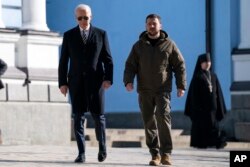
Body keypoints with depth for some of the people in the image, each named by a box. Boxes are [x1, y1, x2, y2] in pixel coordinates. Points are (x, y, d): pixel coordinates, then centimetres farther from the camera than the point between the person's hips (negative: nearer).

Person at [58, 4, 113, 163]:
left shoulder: (101, 34, 4)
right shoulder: (69, 35, 5)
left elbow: (108, 59, 2)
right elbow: (63, 61, 5)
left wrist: (108, 79, -11)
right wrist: (62, 83, -2)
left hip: (95, 81, -1)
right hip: (76, 82, 1)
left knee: (98, 116, -1)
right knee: (78, 117, -3)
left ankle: (102, 145, 23)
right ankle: (81, 153, -1)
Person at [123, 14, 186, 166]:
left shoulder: (169, 44, 4)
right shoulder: (139, 46, 8)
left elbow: (180, 66, 5)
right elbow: (130, 66, 4)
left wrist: (181, 85, -4)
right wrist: (128, 81, -13)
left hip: (163, 90, -2)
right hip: (145, 91, 2)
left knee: (163, 118, -17)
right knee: (149, 122, 1)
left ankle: (166, 153, -14)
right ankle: (155, 154, 5)